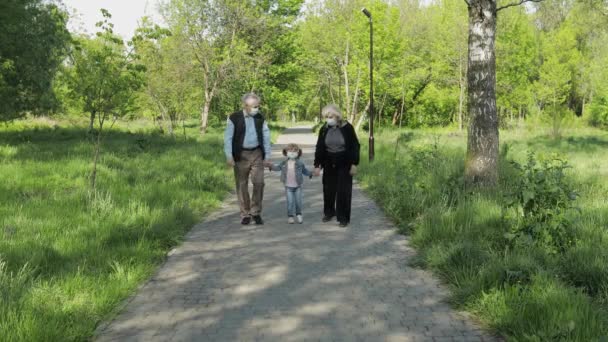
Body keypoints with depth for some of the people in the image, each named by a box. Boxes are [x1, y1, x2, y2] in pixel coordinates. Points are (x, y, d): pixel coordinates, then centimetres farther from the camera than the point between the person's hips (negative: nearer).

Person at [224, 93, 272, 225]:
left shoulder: (260, 118, 4)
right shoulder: (234, 118, -6)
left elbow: (266, 137, 8)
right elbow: (228, 138, -6)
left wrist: (267, 156, 5)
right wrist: (229, 156, -13)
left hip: (257, 154, 2)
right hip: (241, 155, -2)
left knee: (259, 183, -7)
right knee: (242, 185, 4)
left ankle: (256, 212, 7)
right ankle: (245, 214, 15)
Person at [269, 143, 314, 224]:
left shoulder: (299, 163, -5)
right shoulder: (284, 163, -1)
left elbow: (304, 170, 5)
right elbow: (278, 167, 14)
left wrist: (310, 174, -8)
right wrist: (271, 167, 3)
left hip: (298, 186, 0)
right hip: (288, 186, 0)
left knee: (298, 201, 6)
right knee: (290, 201, -1)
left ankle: (299, 214, 24)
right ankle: (290, 216, 9)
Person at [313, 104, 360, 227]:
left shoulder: (347, 128, -10)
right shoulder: (324, 129, -1)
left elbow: (355, 146, -7)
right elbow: (319, 148, 2)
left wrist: (354, 164, -10)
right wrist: (317, 165, -2)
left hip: (344, 164, -3)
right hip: (329, 164, 3)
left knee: (343, 191, -4)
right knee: (328, 189, 11)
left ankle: (344, 217, 3)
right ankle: (329, 212, 30)